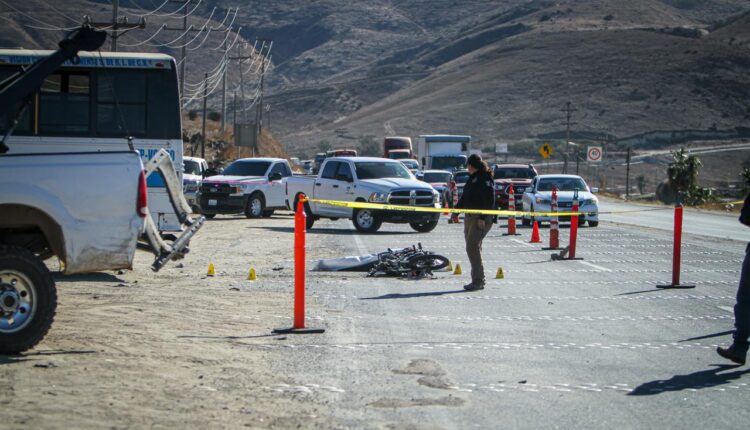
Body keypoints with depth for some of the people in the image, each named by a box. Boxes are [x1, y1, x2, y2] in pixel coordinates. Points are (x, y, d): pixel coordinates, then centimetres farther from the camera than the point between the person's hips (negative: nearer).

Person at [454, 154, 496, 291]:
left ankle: (478, 281, -12)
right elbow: (465, 197, 25)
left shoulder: (485, 180, -12)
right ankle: (477, 280, 15)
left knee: (472, 247, -15)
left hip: (481, 219, -10)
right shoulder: (472, 178, 17)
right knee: (473, 247, 9)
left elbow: (489, 201, -19)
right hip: (469, 217, 10)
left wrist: (483, 218, -23)